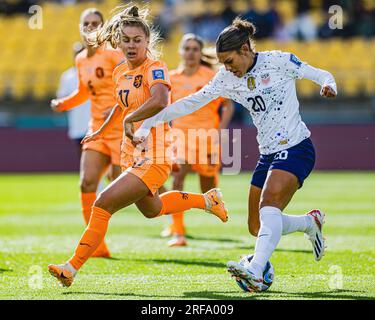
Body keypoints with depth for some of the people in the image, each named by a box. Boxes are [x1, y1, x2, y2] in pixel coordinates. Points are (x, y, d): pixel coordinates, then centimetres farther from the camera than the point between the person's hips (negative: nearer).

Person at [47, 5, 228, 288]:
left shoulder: (155, 68, -17)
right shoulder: (120, 72, 8)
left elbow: (160, 100, -39)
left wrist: (130, 119, -30)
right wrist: (102, 131, 41)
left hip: (152, 160, -10)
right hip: (131, 156, 10)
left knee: (104, 204, -16)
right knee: (151, 210, 29)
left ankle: (73, 267, -10)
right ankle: (207, 201, 47)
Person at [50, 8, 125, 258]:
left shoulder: (112, 53, -11)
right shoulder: (81, 60, 11)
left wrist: (119, 108, -31)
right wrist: (62, 104, 11)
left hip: (121, 127, -7)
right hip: (97, 128, 7)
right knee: (87, 183, -5)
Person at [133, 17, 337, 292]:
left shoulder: (280, 61, -7)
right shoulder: (228, 79, 7)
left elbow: (322, 75, 0)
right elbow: (191, 103, 6)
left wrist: (328, 86, -24)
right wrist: (148, 124, 1)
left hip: (295, 148, -7)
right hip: (268, 155, 7)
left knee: (268, 205, -29)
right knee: (257, 228, 6)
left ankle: (255, 273, -43)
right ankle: (311, 222, 31)